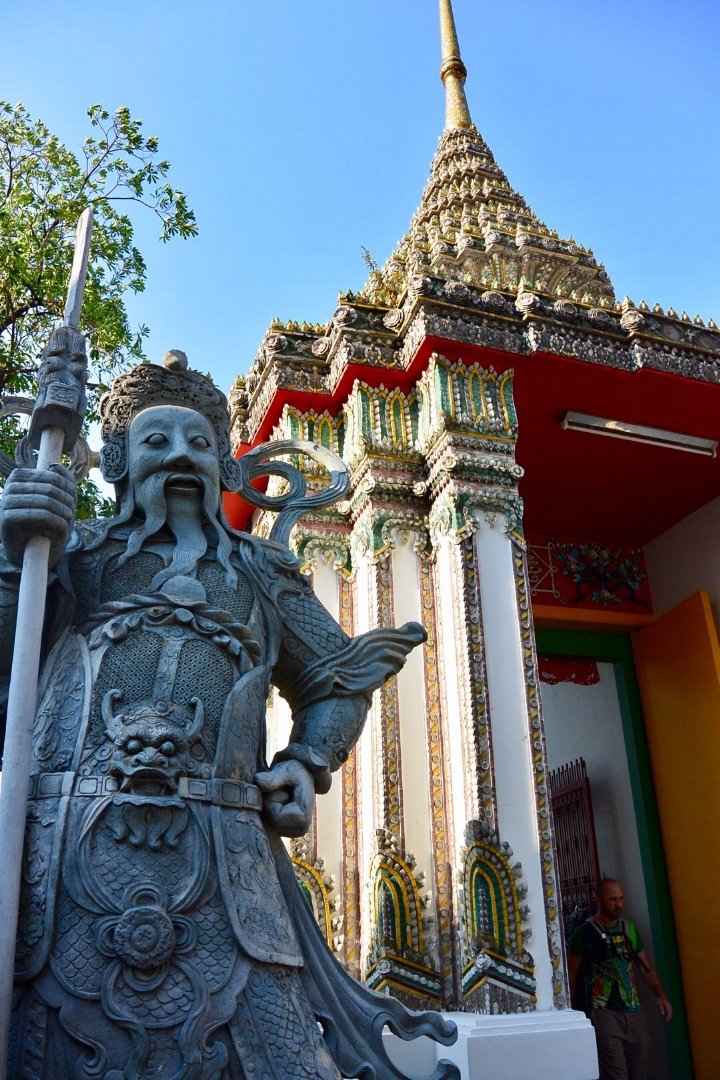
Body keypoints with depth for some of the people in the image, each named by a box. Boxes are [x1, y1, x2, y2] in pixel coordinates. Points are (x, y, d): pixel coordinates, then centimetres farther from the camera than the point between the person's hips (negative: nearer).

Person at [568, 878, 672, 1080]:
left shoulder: (629, 928, 9)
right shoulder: (586, 933, -7)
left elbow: (646, 967, 13)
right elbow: (571, 974, -2)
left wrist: (661, 996, 0)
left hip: (632, 1010, 5)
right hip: (604, 1012, -5)